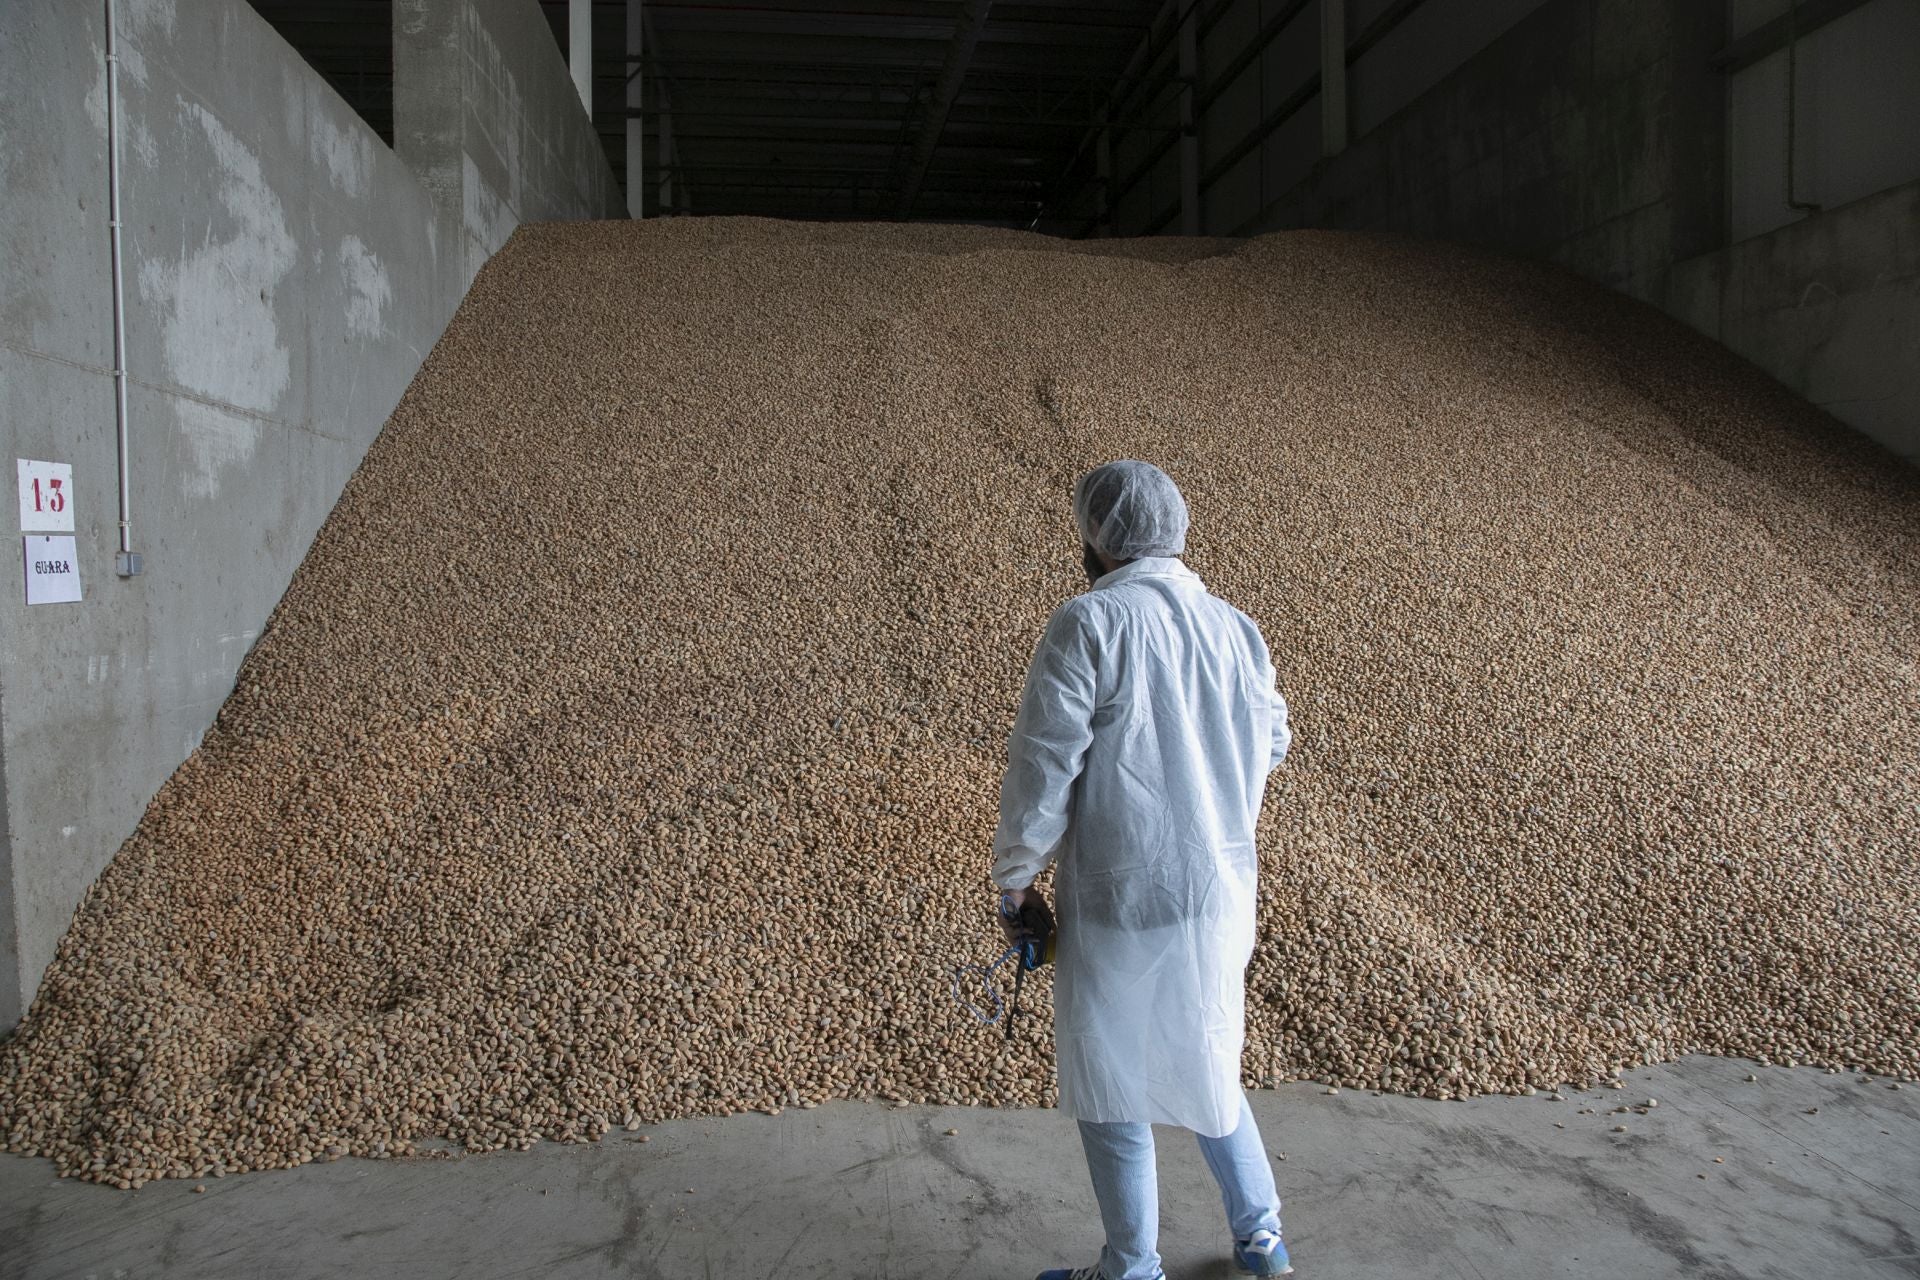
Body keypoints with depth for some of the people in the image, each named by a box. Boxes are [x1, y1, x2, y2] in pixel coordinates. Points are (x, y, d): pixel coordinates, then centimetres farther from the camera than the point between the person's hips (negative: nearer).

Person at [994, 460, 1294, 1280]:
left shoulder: (1088, 624, -16)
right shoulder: (1237, 630, 2)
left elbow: (1041, 768, -17)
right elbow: (1271, 744, 17)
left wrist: (1014, 881, -5)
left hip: (1118, 903, -6)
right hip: (1220, 895, 6)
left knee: (1111, 1088, 13)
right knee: (1204, 1065, 26)